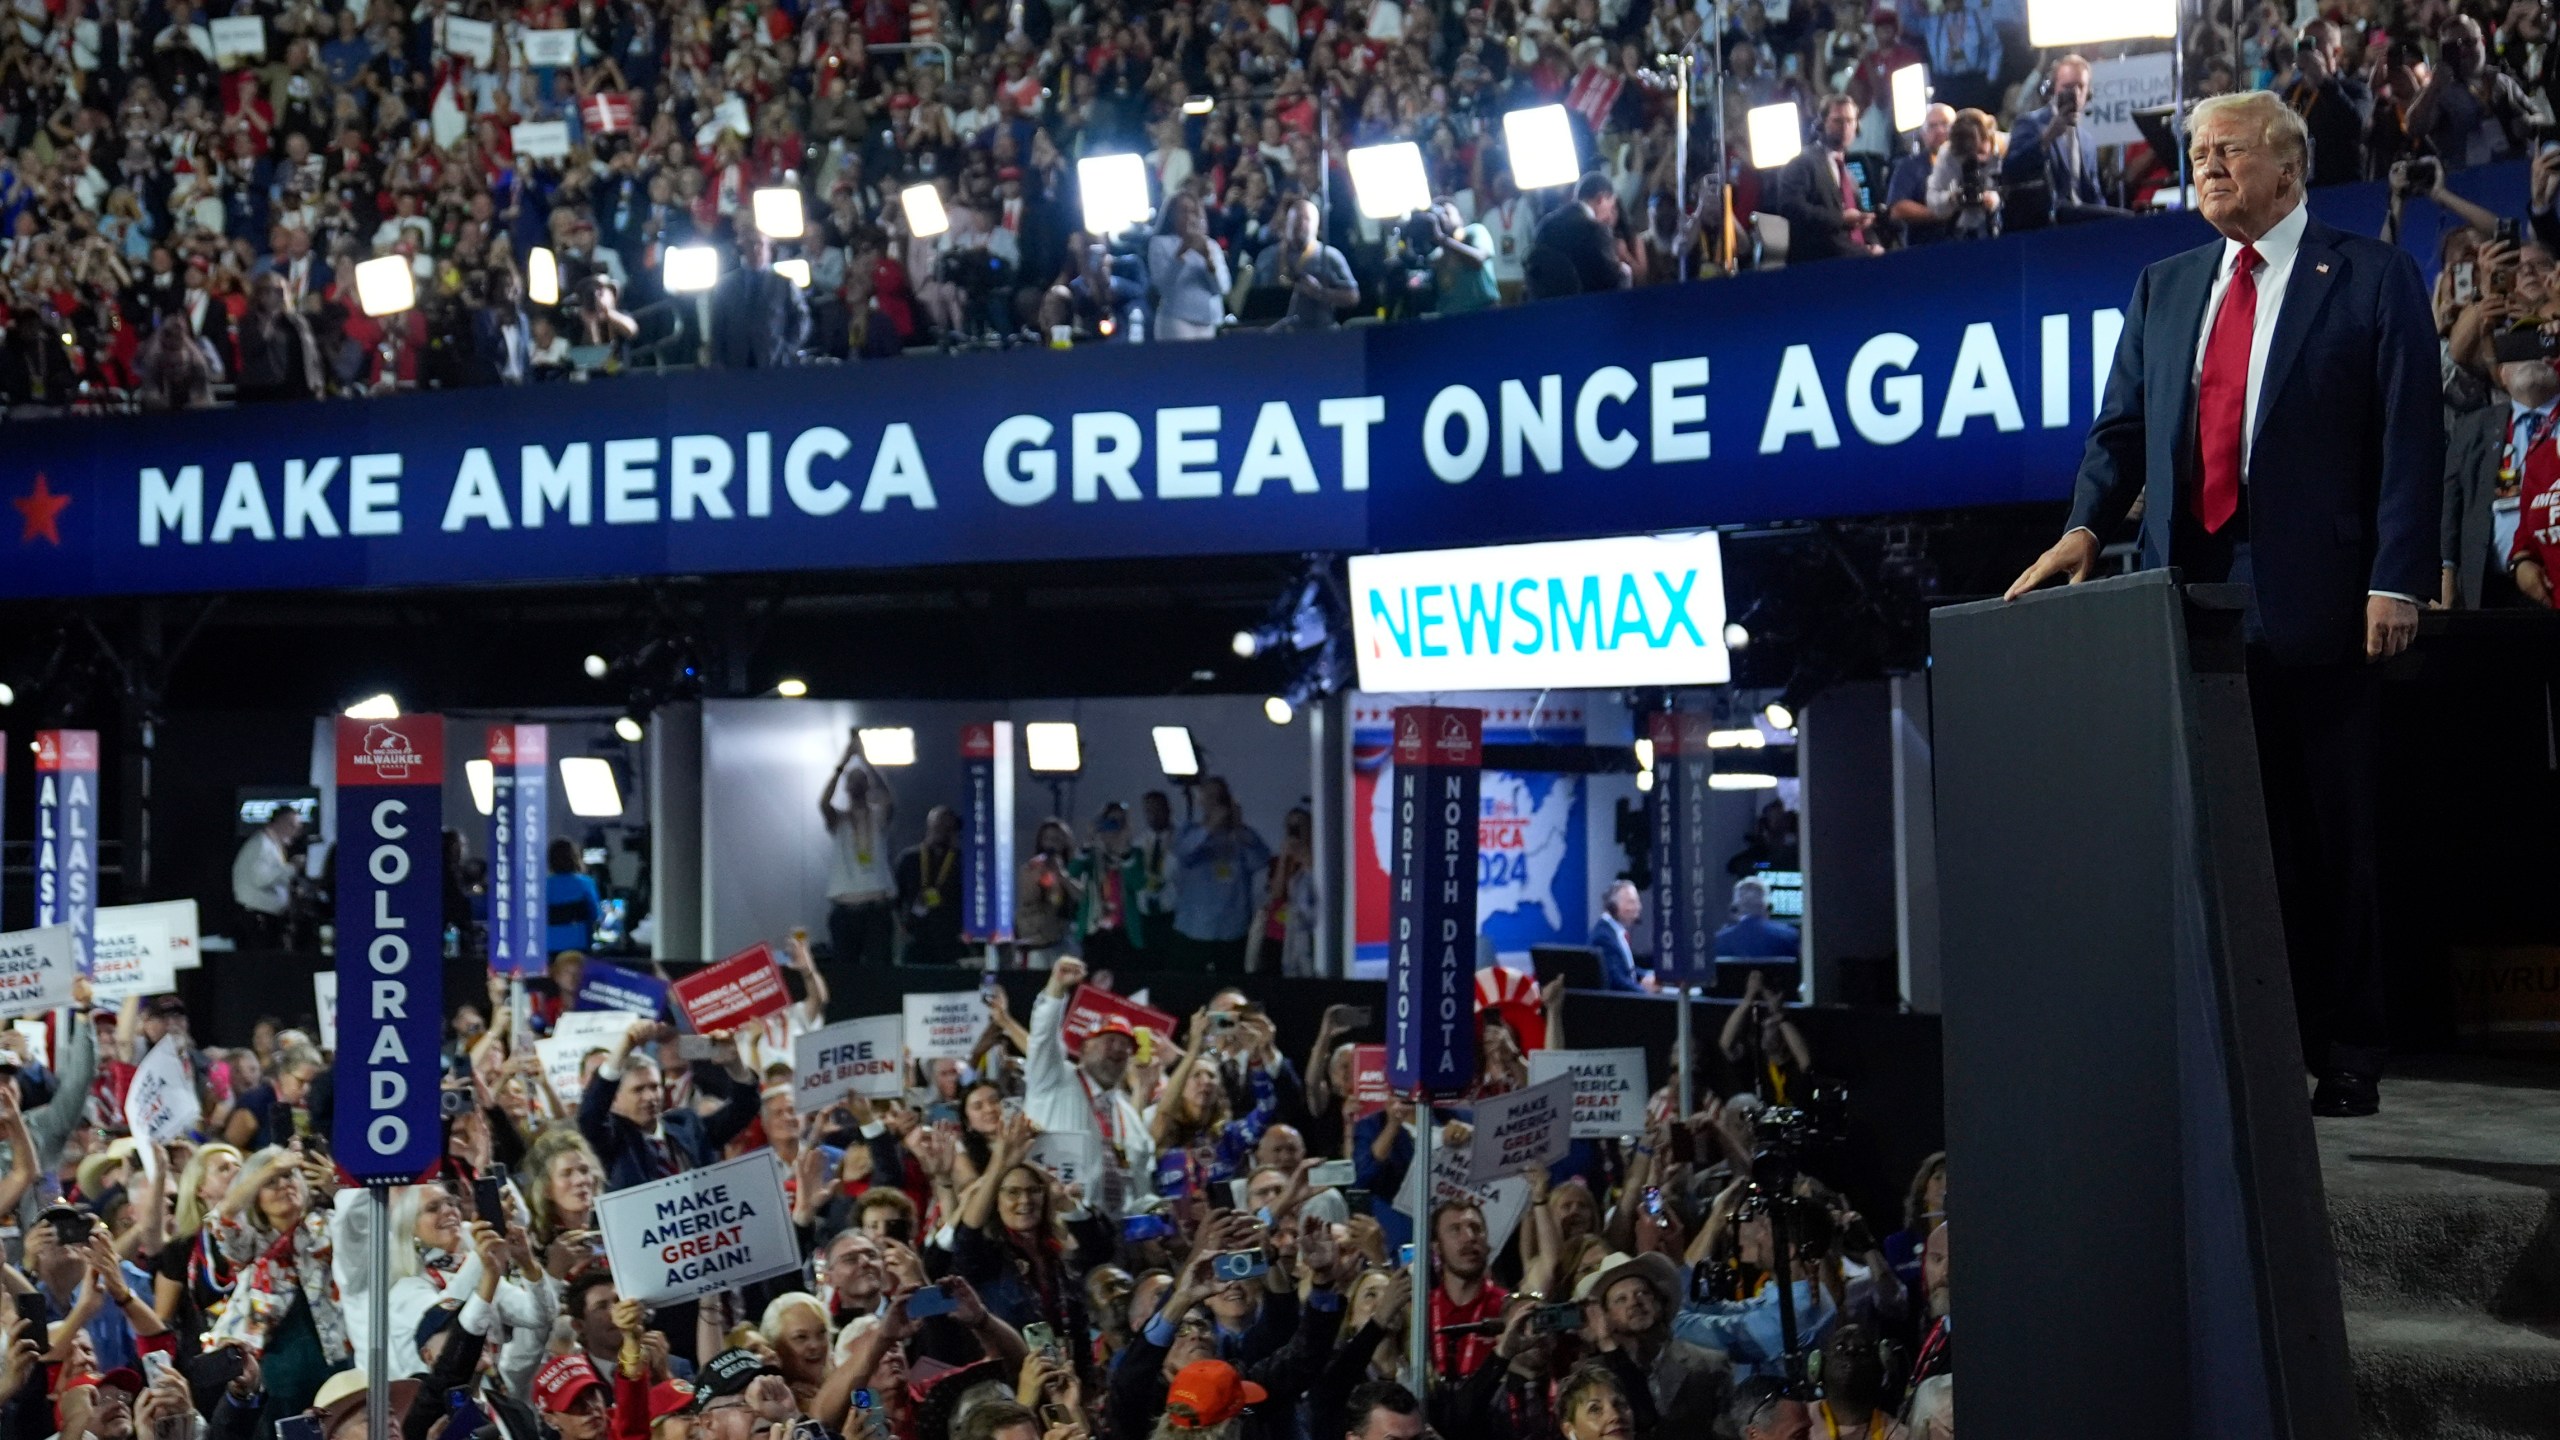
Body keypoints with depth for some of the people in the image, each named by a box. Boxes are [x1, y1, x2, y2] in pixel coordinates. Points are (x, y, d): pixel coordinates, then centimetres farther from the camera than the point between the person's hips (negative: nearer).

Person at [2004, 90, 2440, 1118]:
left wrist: (2396, 580, -12)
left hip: (2312, 598, -4)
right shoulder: (2164, 288, 17)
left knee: (2330, 835, 1)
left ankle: (2347, 1055, 9)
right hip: (2190, 595, 4)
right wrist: (2085, 528, -5)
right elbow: (2122, 427, 13)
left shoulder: (2372, 278, 2)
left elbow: (2410, 440, -4)